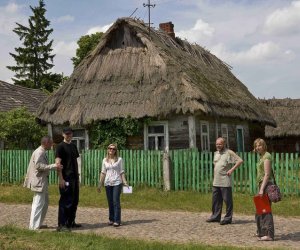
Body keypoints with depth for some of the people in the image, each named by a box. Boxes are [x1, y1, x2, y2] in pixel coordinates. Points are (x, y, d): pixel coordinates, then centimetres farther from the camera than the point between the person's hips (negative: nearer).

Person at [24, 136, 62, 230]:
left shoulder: (42, 152, 15)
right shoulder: (39, 152, -16)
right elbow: (38, 165, -25)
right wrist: (54, 166, -25)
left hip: (42, 181, 11)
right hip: (39, 181, -11)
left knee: (45, 201, 17)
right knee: (38, 203, -6)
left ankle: (38, 223, 26)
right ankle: (34, 226, 0)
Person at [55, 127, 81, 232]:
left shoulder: (73, 146, 15)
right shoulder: (60, 146, -7)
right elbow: (58, 163, -14)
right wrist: (61, 179, -20)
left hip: (74, 177, 8)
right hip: (66, 178, -8)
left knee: (75, 201, 13)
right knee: (65, 201, -7)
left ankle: (71, 222, 24)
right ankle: (61, 225, -1)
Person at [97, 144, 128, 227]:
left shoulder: (119, 159, 1)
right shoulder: (105, 160, 9)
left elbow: (122, 172, 1)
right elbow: (103, 173, 11)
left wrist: (124, 182, -9)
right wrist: (100, 184, 8)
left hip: (117, 183, -3)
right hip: (108, 183, 3)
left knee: (116, 201, -7)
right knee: (110, 202, 7)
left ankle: (117, 221, -5)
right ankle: (111, 219, 17)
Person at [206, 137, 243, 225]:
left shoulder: (229, 153, -6)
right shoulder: (216, 153, 16)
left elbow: (240, 160, -11)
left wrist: (232, 169, -14)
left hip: (225, 182, -7)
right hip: (216, 182, 7)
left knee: (227, 200, -1)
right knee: (216, 200, 11)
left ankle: (228, 218, 5)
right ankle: (216, 216, 21)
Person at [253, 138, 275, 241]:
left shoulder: (267, 156, -13)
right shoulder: (262, 156, 16)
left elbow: (267, 174, -19)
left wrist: (262, 189, -22)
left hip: (266, 185, -10)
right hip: (262, 184, 10)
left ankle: (269, 234, -9)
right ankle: (261, 231, 30)